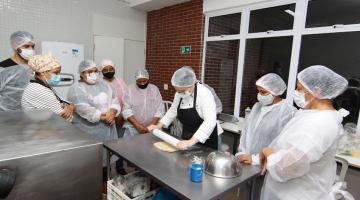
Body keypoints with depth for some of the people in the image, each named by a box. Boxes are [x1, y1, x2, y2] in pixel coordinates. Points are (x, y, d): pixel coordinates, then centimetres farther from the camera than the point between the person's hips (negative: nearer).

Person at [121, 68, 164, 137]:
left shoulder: (154, 89, 4)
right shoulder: (130, 89, 0)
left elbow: (160, 109, 0)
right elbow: (126, 110, -7)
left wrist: (152, 125, -12)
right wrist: (138, 126, -17)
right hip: (132, 128, 0)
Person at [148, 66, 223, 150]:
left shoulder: (204, 94, -25)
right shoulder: (179, 94, -5)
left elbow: (210, 122, -35)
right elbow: (173, 111, 12)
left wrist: (191, 141, -42)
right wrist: (159, 125, 5)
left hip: (206, 139, -6)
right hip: (187, 138, 6)